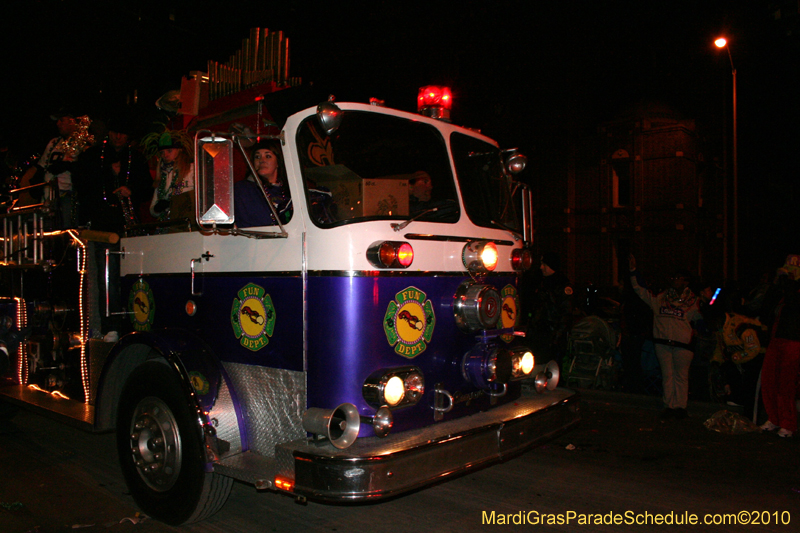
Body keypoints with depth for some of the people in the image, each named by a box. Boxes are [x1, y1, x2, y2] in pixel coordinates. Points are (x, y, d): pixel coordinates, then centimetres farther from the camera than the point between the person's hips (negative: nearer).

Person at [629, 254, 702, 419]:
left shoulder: (691, 302, 6)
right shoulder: (660, 298, 10)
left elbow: (700, 318, 15)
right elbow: (640, 290, 10)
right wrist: (633, 270, 6)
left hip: (682, 344, -2)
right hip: (662, 343, 2)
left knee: (681, 376, 3)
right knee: (667, 375, 7)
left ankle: (681, 406, 14)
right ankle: (669, 406, 15)